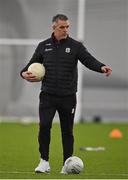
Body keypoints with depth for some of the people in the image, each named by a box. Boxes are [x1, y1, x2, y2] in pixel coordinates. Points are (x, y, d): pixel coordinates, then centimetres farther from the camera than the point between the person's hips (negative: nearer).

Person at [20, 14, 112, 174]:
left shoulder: (75, 46, 2)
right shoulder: (43, 46, 8)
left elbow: (89, 60, -11)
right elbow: (32, 64, 16)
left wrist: (101, 67, -32)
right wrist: (25, 73, -6)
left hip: (68, 96, 0)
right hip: (47, 95, 0)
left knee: (67, 131, 5)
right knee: (44, 125, -16)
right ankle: (44, 162, -4)